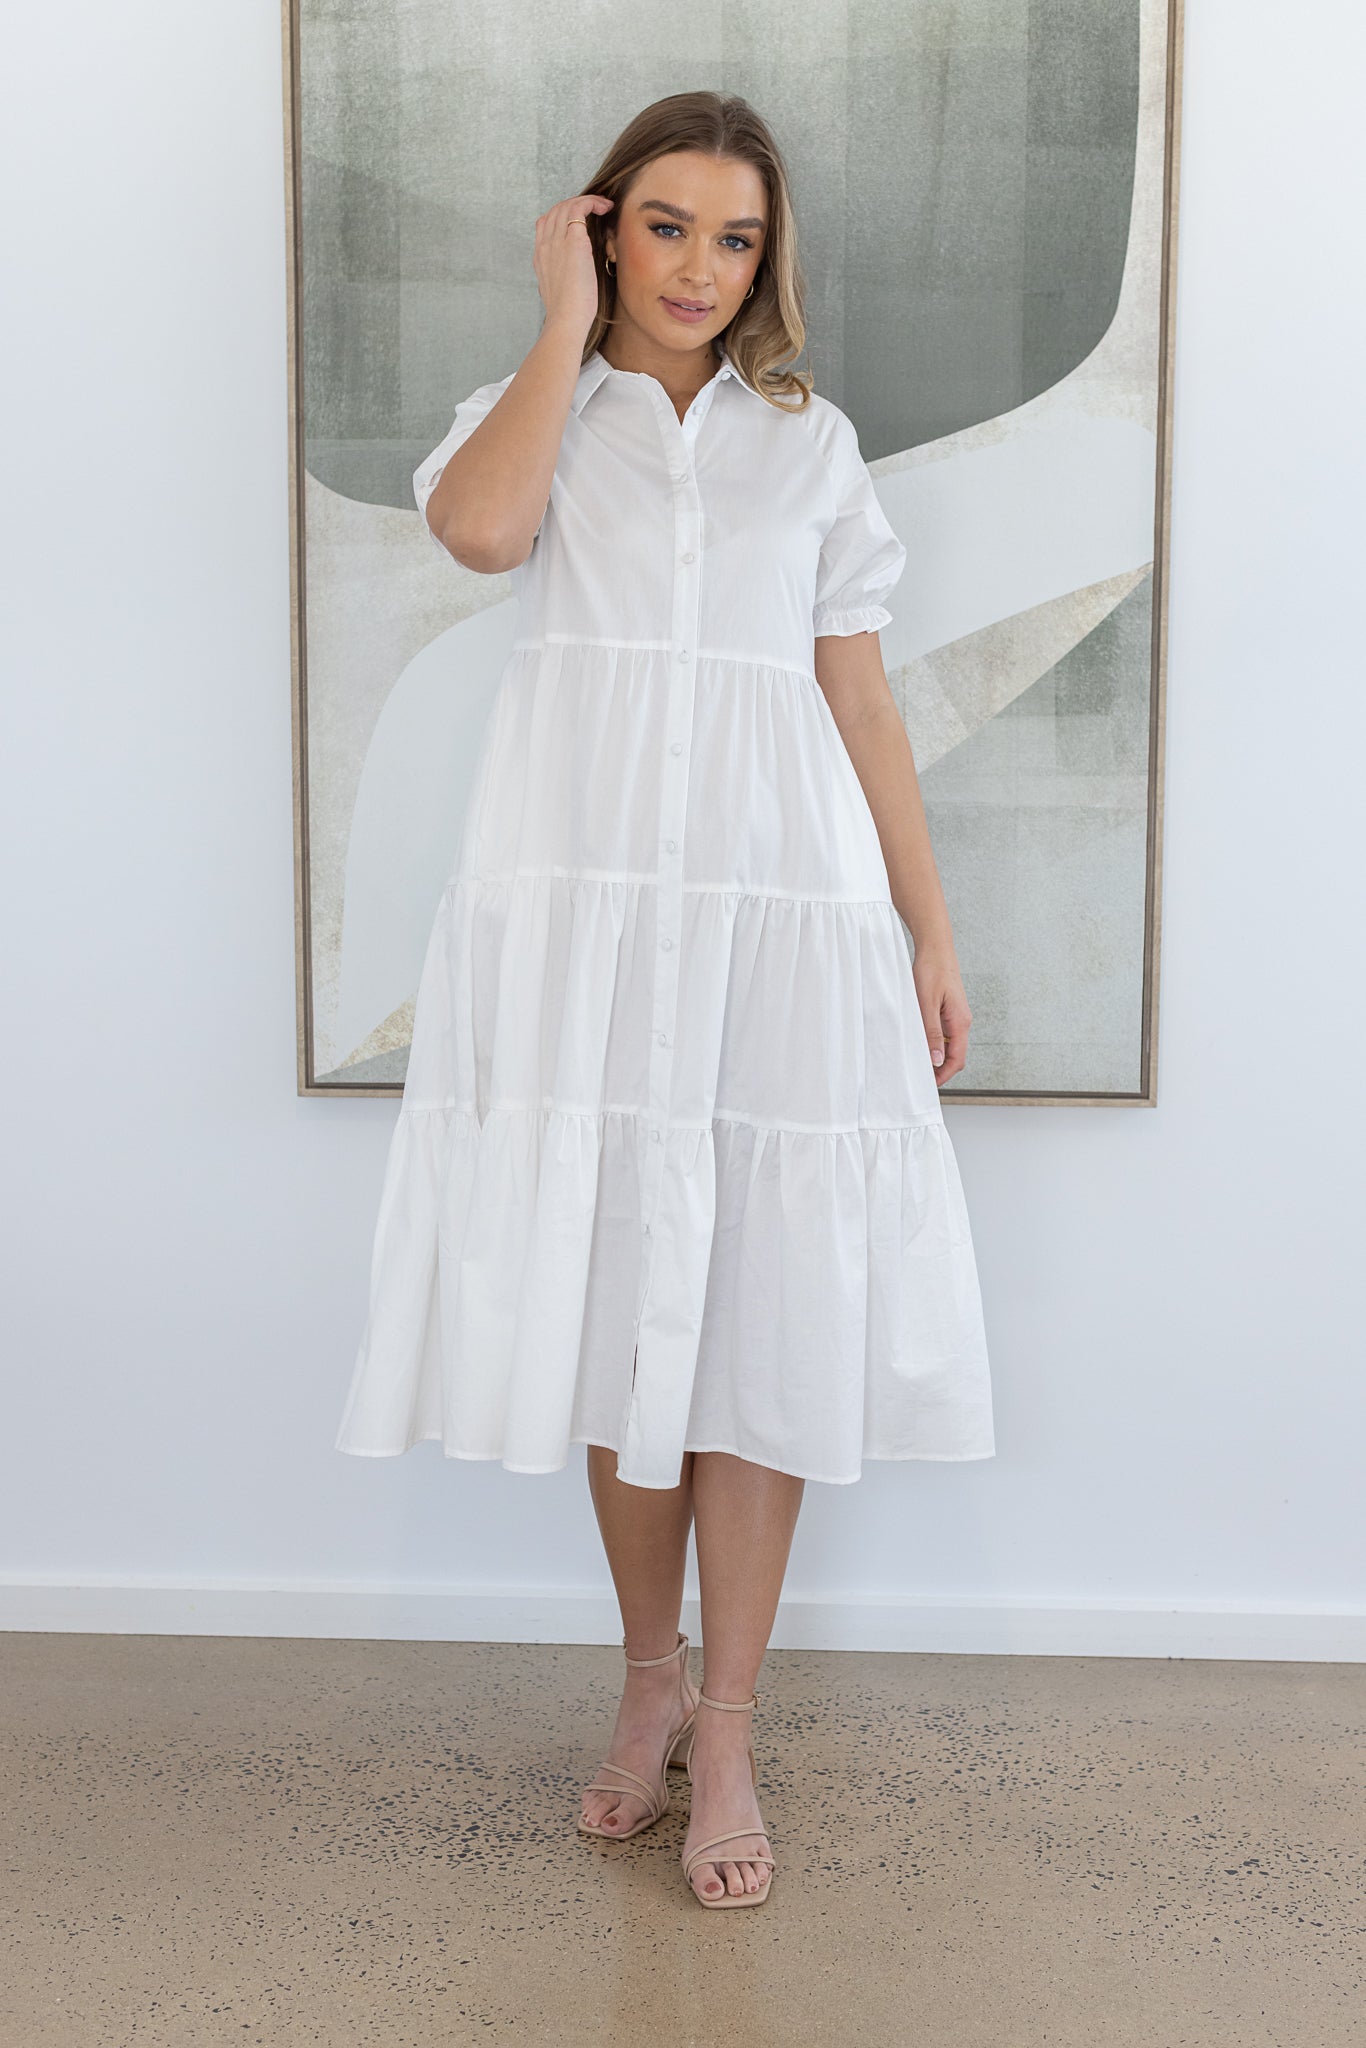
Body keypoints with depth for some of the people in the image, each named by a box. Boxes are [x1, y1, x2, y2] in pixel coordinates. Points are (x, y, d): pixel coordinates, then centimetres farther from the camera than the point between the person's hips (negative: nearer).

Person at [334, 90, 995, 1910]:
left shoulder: (812, 443, 16)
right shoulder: (536, 408, 12)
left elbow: (863, 703, 12)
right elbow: (481, 529, -14)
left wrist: (931, 934, 7)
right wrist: (570, 320, -1)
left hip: (781, 908, 1)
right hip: (585, 904, 0)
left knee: (762, 1306, 0)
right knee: (617, 1292, 5)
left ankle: (728, 1724, 13)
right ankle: (652, 1672, 25)